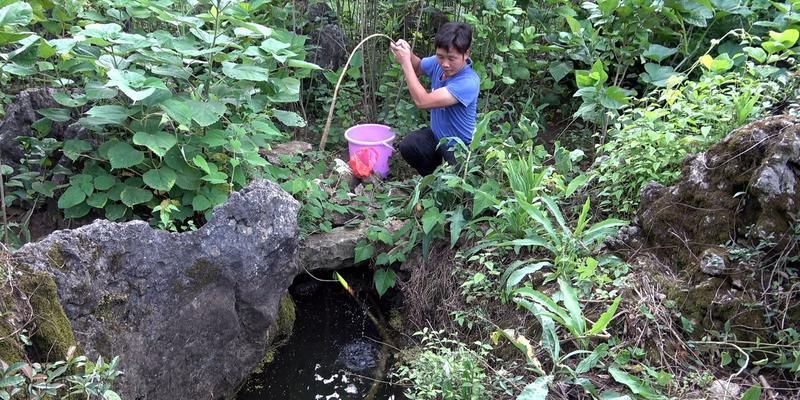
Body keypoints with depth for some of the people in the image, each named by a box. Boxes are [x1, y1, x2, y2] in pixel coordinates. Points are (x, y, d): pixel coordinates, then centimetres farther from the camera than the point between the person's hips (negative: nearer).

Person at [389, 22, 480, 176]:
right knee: (407, 146, -21)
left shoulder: (468, 82, -32)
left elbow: (422, 101, -35)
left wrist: (405, 62, -28)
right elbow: (417, 68, 15)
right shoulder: (438, 62, -10)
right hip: (437, 135, 6)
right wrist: (407, 53, -10)